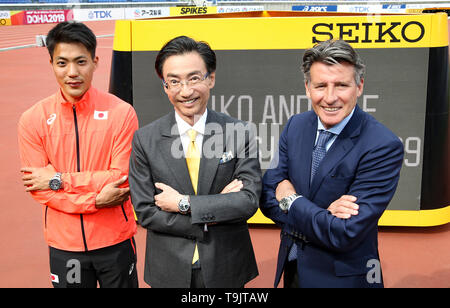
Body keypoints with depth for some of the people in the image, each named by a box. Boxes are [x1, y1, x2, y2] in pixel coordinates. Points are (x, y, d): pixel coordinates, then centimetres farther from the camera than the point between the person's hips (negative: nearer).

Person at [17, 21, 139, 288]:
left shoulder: (121, 113, -10)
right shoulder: (32, 120, -5)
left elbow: (122, 178, -12)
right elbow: (37, 188, -6)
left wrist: (59, 180, -15)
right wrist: (94, 200, -17)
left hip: (115, 241, -1)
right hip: (64, 244, 1)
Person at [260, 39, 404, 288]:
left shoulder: (384, 146, -22)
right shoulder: (295, 126, -5)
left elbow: (346, 234, -25)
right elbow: (267, 196, -7)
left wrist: (291, 200, -14)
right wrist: (323, 213, -21)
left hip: (343, 277, -4)